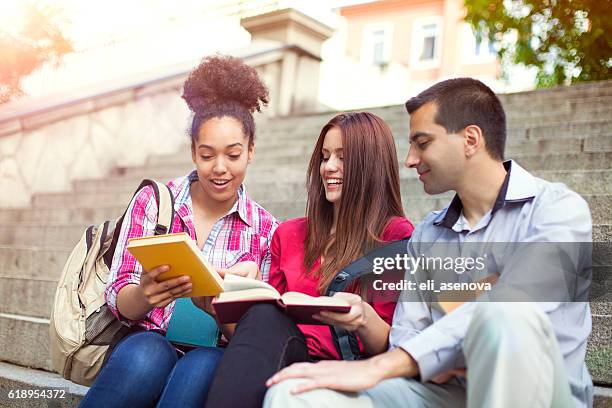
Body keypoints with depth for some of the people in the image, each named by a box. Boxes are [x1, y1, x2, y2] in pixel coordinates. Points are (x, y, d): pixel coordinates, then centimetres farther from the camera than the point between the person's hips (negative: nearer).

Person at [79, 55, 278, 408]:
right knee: (146, 355, -36)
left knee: (204, 366, -36)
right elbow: (118, 300, 1)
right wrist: (145, 295, -24)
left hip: (215, 356, 0)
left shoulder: (268, 231, 5)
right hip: (148, 343, 0)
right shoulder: (152, 202, 4)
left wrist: (214, 304, -19)